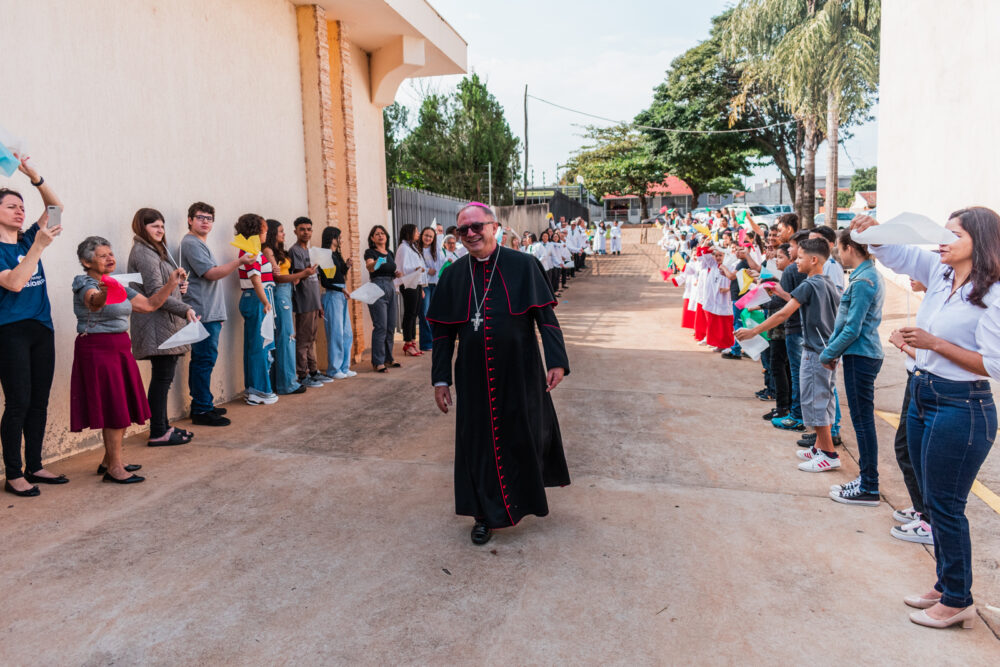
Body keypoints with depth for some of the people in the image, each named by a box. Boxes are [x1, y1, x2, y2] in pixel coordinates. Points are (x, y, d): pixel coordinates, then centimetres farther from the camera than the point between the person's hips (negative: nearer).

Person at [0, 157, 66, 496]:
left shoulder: (28, 239, 10)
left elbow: (57, 207, 8)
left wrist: (34, 177, -4)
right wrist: (39, 246, -24)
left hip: (41, 328, 6)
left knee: (39, 402, 10)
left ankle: (34, 467, 19)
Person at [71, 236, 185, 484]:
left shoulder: (117, 286, 13)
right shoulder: (86, 284, -12)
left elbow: (149, 305, 12)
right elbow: (92, 301, -36)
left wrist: (171, 283, 2)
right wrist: (99, 297, -60)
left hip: (119, 349, 8)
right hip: (98, 349, -8)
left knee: (123, 408, 12)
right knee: (114, 409, -7)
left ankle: (109, 460, 25)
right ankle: (115, 468, 0)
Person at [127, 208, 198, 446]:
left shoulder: (156, 251, 22)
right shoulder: (143, 254, -11)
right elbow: (155, 292, -19)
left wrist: (178, 286, 8)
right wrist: (185, 309, -24)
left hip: (165, 326, 10)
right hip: (157, 327, -10)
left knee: (163, 377, 13)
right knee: (162, 377, -8)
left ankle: (163, 426, 20)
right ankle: (158, 433, -3)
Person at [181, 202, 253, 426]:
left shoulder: (200, 244, 23)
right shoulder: (191, 243, -9)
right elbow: (212, 273, -17)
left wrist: (217, 313, 25)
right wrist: (239, 261, -21)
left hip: (209, 314, 11)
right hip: (203, 314, -11)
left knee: (202, 360, 13)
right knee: (205, 359, -10)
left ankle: (202, 405, 20)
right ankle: (202, 411, -7)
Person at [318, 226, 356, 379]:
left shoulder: (336, 255, 16)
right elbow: (324, 282, -14)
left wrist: (347, 266, 5)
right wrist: (341, 289, -20)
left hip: (341, 295, 9)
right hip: (332, 295, -9)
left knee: (347, 333, 10)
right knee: (336, 333, -5)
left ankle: (344, 367, 18)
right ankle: (334, 370, 4)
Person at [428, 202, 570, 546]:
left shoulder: (523, 266, -5)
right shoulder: (453, 275, 1)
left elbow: (546, 317, -6)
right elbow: (443, 332, 5)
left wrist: (557, 361, -15)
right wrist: (440, 379, 2)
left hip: (520, 373, -1)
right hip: (474, 376, 2)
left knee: (526, 434, 13)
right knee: (479, 440, 8)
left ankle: (527, 492, 41)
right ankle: (485, 514, 24)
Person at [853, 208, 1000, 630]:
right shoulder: (939, 273, 4)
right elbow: (893, 252, 7)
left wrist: (934, 343, -21)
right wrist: (870, 231, -13)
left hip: (961, 409, -8)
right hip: (924, 398, 8)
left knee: (946, 506, 3)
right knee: (932, 501, 18)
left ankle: (958, 601, 21)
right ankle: (945, 585, 34)